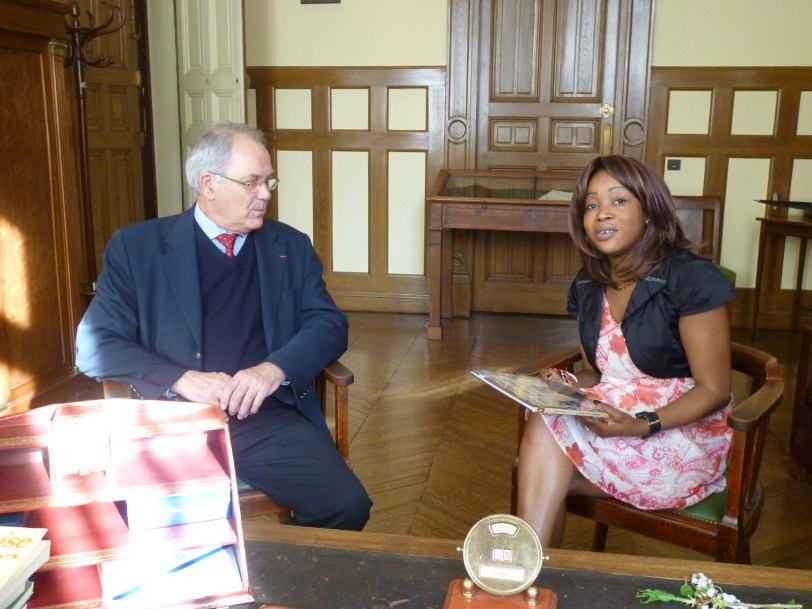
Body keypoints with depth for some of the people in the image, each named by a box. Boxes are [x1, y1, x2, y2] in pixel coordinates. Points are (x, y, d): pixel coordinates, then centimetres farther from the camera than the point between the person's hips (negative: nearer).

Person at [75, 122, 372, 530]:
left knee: (346, 506, -21)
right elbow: (94, 344, -1)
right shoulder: (136, 247, 5)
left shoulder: (290, 246, 13)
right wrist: (183, 379, -16)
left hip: (268, 419, 2)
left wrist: (275, 368, -14)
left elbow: (328, 324, 7)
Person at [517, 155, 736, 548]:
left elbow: (713, 390, -12)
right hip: (610, 423, 5)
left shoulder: (691, 279, -13)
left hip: (684, 430, -5)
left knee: (544, 434, -26)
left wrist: (640, 425, -27)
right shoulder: (588, 286, 6)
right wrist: (566, 385, -9)